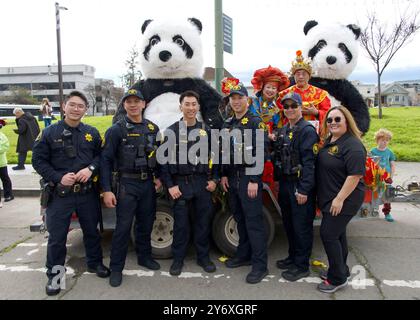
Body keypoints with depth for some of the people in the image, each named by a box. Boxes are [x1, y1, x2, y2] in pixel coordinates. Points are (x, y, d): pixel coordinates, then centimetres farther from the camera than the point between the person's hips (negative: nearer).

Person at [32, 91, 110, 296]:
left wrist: (91, 169, -12)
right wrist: (58, 177, -16)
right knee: (57, 236, 5)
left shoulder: (92, 132, 4)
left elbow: (101, 155, 9)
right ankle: (54, 274, 24)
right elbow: (38, 160, -3)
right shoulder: (50, 132, -3)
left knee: (92, 230, 16)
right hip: (59, 193, -2)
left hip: (87, 192, 3)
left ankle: (94, 263, 37)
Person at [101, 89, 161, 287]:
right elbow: (106, 160, -9)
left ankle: (144, 257, 34)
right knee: (123, 227, -1)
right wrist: (107, 190, -15)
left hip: (148, 183, 5)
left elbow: (158, 155, 18)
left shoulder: (153, 128, 8)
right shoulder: (116, 130, -6)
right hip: (126, 184, -4)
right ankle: (116, 268, 12)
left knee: (146, 223, 15)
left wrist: (158, 177, 9)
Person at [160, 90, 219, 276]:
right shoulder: (172, 131, 0)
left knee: (203, 221, 9)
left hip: (203, 183, 2)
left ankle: (203, 257, 24)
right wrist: (170, 185, -7)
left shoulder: (206, 130, 7)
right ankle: (178, 259, 21)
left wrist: (214, 179, 3)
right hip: (180, 184, -2)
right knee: (180, 223, 5)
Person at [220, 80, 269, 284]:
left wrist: (254, 180, -20)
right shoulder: (228, 125, 15)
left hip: (249, 179, -7)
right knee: (239, 218, 15)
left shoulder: (256, 122, -8)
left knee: (254, 221, -5)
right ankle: (244, 255, 28)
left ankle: (260, 265, 3)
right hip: (232, 178, 7)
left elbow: (260, 153, -16)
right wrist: (224, 175, 12)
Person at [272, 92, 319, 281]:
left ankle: (302, 266, 14)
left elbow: (309, 162, -18)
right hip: (285, 184, 8)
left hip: (300, 186, -8)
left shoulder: (307, 130, -11)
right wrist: (279, 181, 14)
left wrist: (304, 189, -22)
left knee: (302, 226, 1)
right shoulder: (282, 131, 14)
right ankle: (293, 257, 33)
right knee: (288, 223, 17)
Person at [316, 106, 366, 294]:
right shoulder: (329, 141, 9)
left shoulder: (352, 145, -19)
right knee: (337, 233, 18)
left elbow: (355, 175, -24)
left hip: (344, 200, -9)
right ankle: (341, 270, 35)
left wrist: (340, 199, -24)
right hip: (329, 199, 9)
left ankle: (337, 278, 8)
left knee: (328, 234, -7)